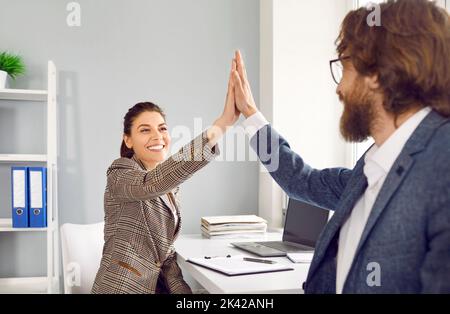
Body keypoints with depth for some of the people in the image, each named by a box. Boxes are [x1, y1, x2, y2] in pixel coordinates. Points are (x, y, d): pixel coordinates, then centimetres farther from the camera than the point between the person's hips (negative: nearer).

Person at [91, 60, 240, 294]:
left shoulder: (169, 187, 7)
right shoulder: (120, 174, -15)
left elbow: (165, 250, 10)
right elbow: (151, 183, -37)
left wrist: (182, 289, -5)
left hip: (157, 286, 6)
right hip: (121, 287, -6)